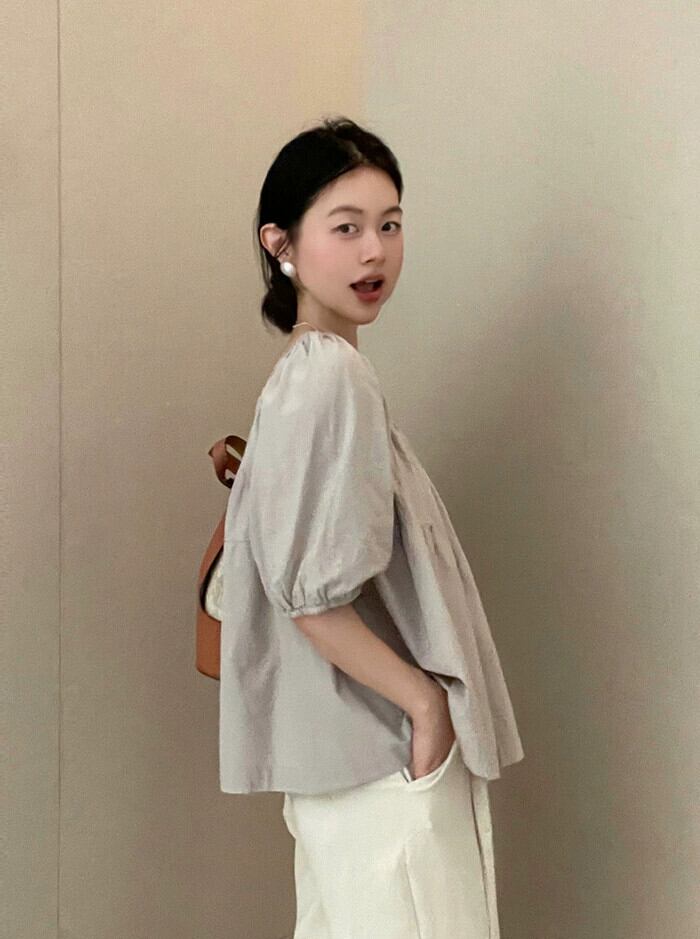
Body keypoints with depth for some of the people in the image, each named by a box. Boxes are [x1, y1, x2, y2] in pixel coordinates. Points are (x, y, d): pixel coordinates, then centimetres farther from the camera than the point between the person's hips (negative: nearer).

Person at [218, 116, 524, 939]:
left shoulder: (311, 370, 11)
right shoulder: (333, 377, -18)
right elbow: (312, 593, -23)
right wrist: (426, 701, -16)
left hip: (354, 749, 10)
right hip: (385, 753, -9)